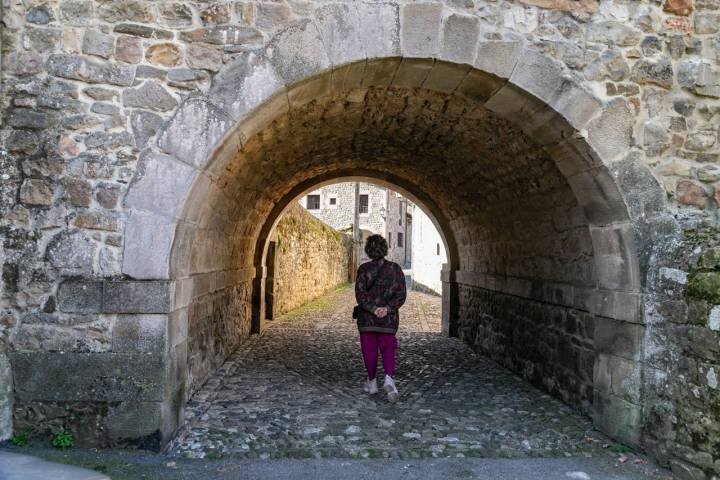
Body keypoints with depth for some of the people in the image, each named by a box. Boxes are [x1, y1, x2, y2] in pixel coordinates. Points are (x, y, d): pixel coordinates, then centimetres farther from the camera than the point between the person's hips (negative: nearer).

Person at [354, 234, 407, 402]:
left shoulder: (364, 269, -8)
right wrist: (387, 308, -15)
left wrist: (373, 309, -17)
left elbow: (360, 295, -15)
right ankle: (389, 379, -14)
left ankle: (372, 382, 25)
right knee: (388, 349, 9)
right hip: (389, 319, 1)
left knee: (369, 350, 13)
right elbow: (401, 294, -8)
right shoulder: (395, 268, -2)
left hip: (367, 316, -1)